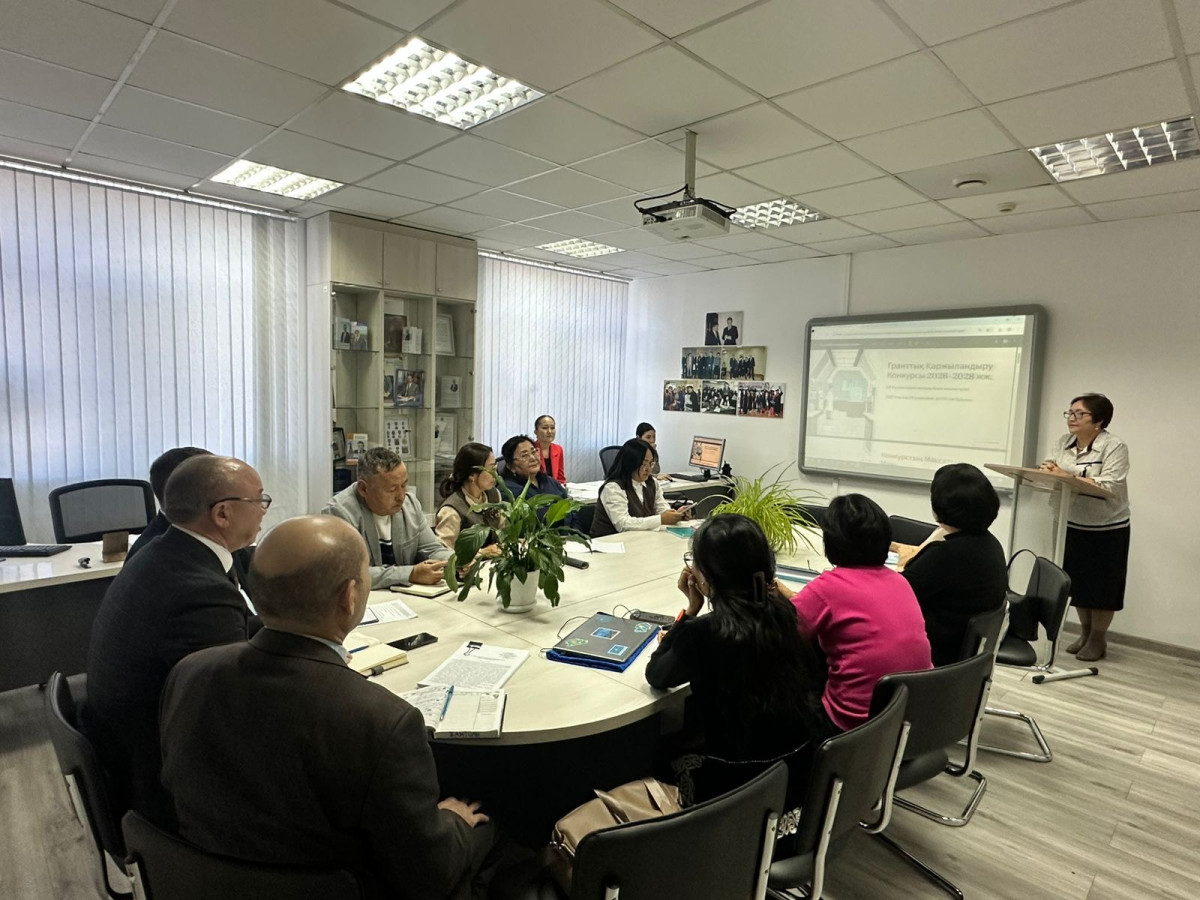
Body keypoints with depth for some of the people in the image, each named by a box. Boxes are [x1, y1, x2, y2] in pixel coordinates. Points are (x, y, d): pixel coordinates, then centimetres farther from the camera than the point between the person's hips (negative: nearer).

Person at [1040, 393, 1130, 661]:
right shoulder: (1062, 443, 2)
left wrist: (1068, 476, -29)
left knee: (1101, 586, 6)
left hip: (1107, 530, -5)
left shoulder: (1115, 447, -14)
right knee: (1077, 582, 13)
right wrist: (1050, 470, -22)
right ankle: (1085, 634, 29)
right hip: (1074, 526, 5)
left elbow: (1109, 487, -25)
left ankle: (1098, 640, 21)